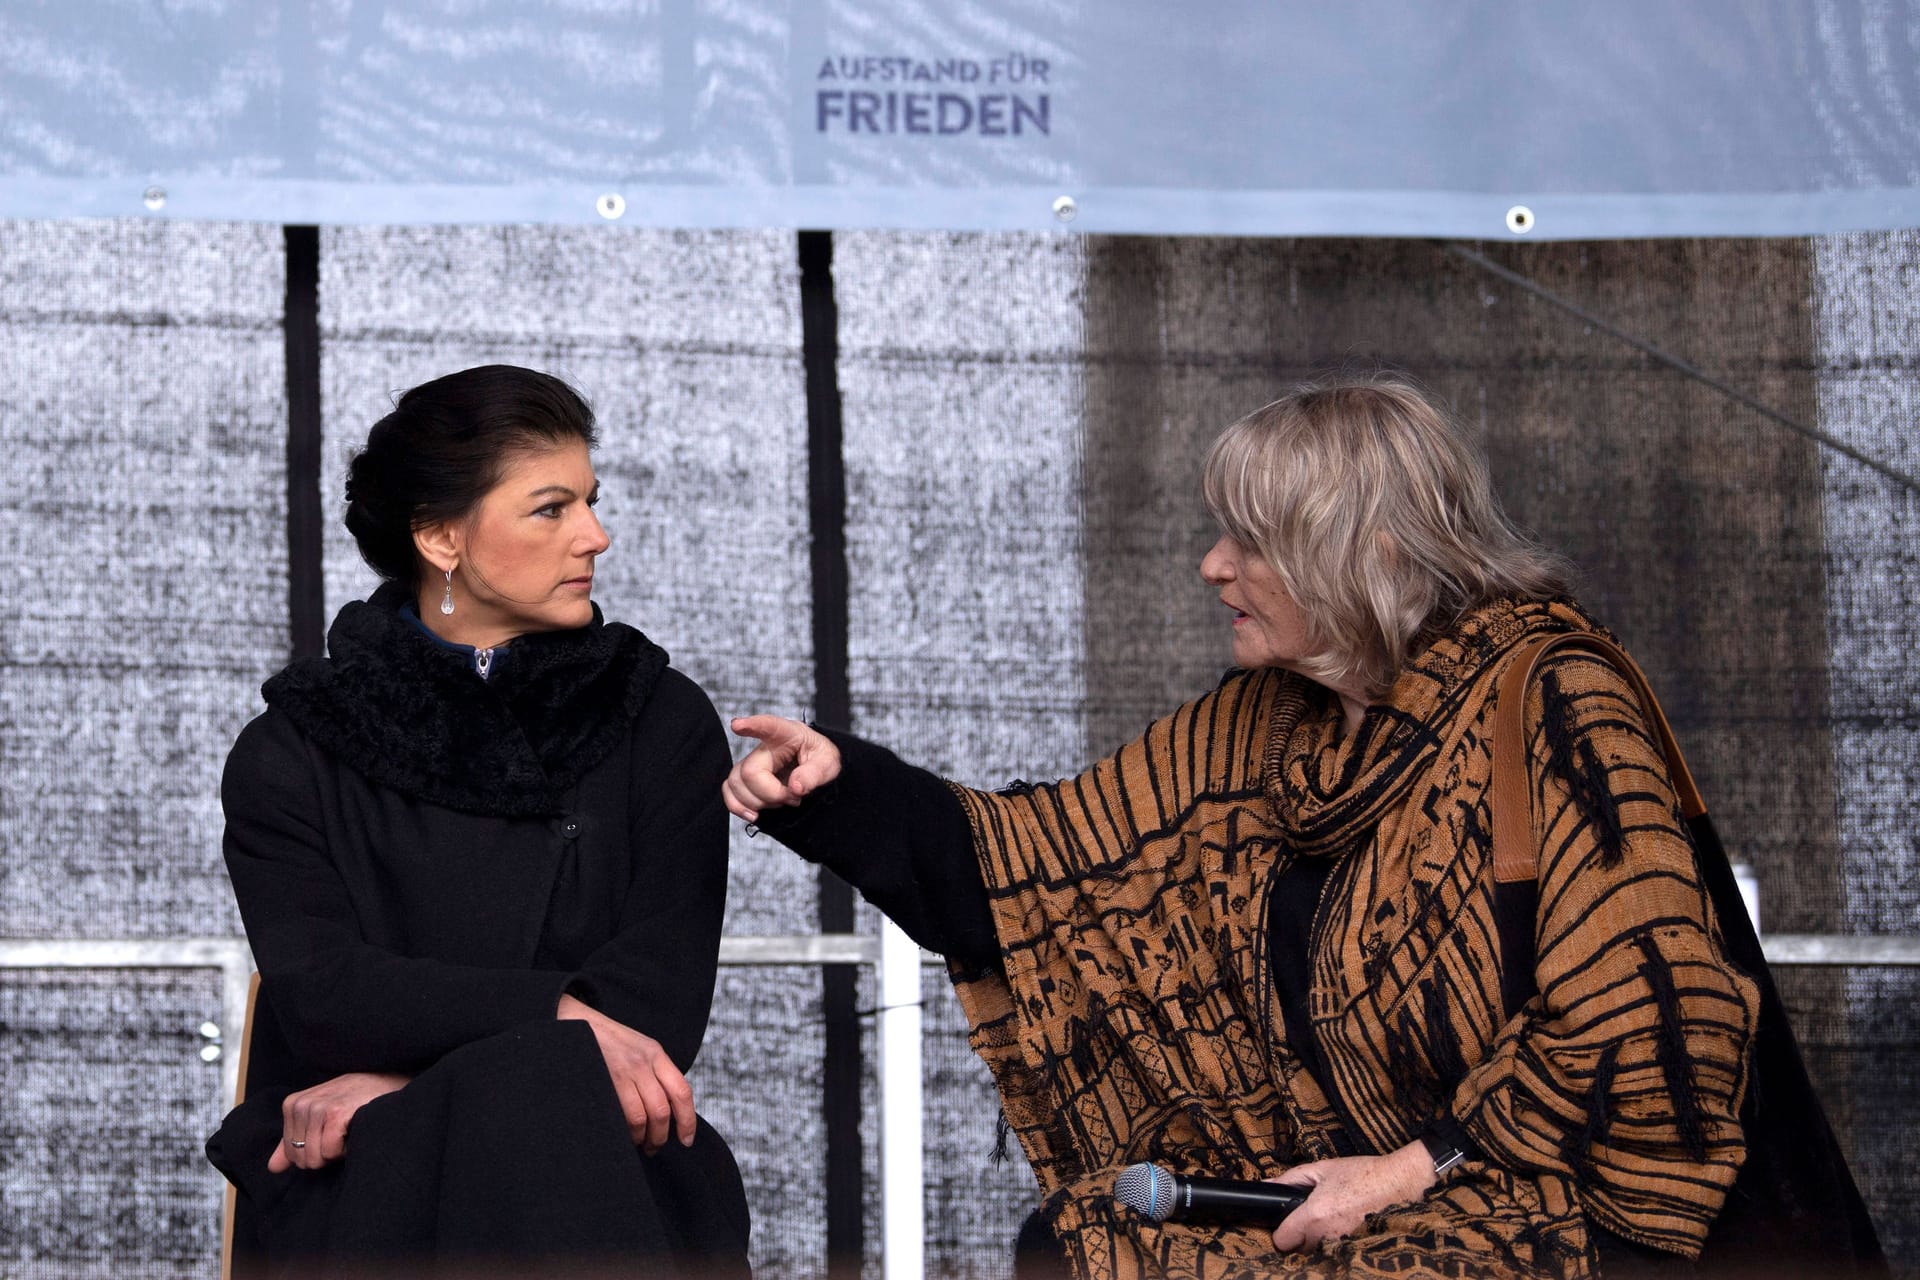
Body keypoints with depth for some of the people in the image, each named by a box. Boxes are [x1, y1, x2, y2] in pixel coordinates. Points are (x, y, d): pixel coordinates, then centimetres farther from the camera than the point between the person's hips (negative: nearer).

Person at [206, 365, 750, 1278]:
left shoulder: (662, 723, 12)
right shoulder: (294, 751, 10)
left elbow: (658, 993, -1)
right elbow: (318, 994, -6)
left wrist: (405, 1077, -13)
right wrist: (561, 1015, -22)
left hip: (597, 1155, 1)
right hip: (360, 1174, -1)